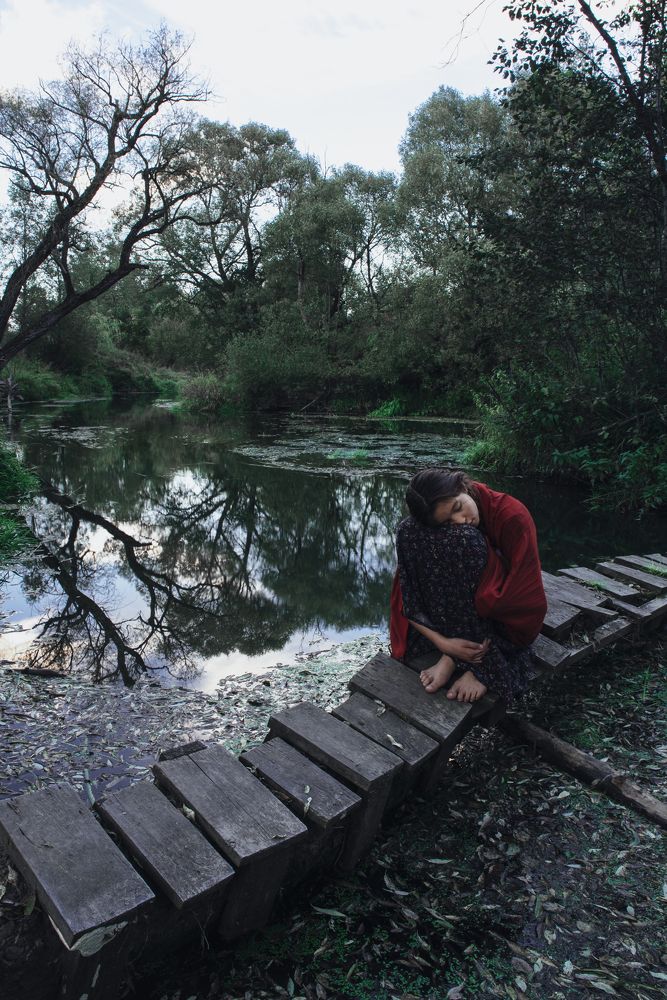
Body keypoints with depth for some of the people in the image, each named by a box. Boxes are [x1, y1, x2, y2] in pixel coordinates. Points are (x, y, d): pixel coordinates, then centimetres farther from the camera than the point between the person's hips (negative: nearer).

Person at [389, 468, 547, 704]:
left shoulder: (512, 516, -21)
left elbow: (525, 597, -21)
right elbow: (407, 597, -16)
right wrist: (442, 642, -30)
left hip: (505, 618, -2)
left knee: (467, 540, -33)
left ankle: (482, 666, -27)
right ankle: (450, 656, -24)